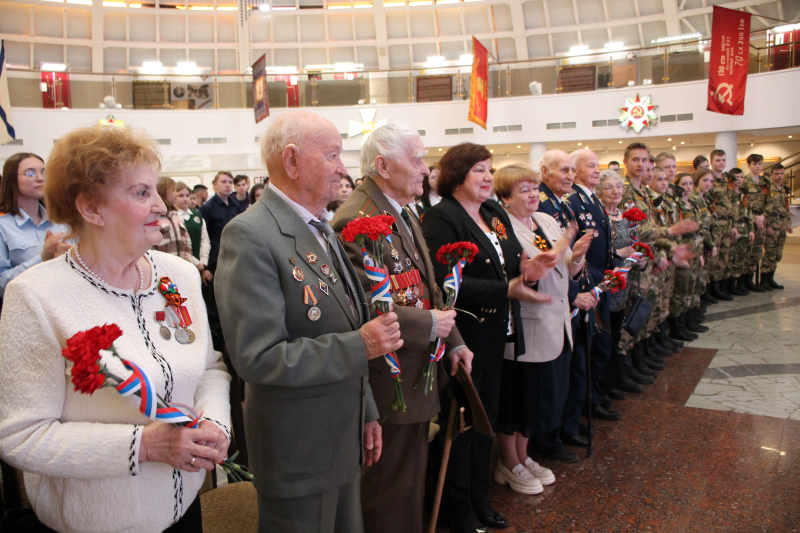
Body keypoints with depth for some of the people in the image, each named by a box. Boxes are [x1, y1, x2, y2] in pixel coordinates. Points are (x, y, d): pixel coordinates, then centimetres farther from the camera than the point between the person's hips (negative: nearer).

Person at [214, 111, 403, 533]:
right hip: (298, 449, -8)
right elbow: (258, 358, -25)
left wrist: (366, 413, 16)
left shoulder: (320, 228, 8)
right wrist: (359, 346, -24)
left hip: (344, 437, 8)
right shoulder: (250, 236, -21)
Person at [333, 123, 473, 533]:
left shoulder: (404, 213, 11)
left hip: (417, 376, 10)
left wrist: (454, 340, 10)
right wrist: (431, 325, -20)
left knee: (413, 480, 25)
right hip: (389, 387, -9)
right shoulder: (356, 220, -22)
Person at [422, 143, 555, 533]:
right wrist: (506, 290, -27)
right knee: (461, 427, 7)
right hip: (463, 341, -8)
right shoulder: (441, 218, -15)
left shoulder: (495, 213, 11)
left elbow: (510, 261, 15)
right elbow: (445, 282, -24)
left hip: (495, 339, 8)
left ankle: (479, 499, 38)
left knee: (486, 422, 19)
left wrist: (527, 269, -9)